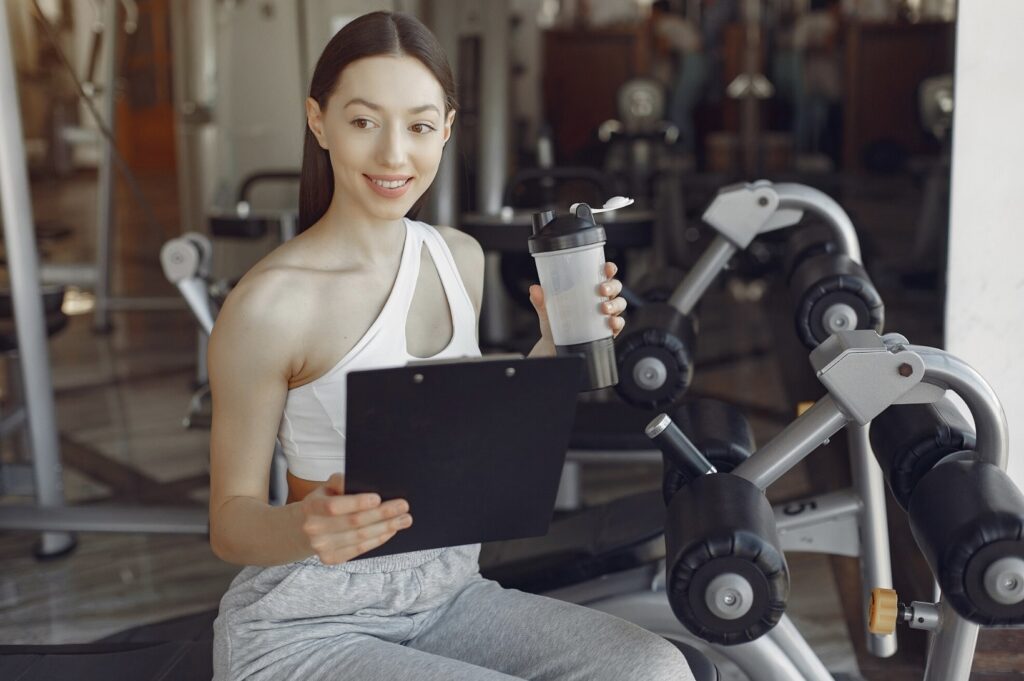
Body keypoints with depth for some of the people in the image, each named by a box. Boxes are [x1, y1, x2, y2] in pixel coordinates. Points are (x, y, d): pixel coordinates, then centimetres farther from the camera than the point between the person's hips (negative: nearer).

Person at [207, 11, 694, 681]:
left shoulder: (462, 259, 3)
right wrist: (305, 525, -32)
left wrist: (558, 341, 0)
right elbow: (229, 522, -10)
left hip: (448, 595, 6)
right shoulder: (271, 303, -17)